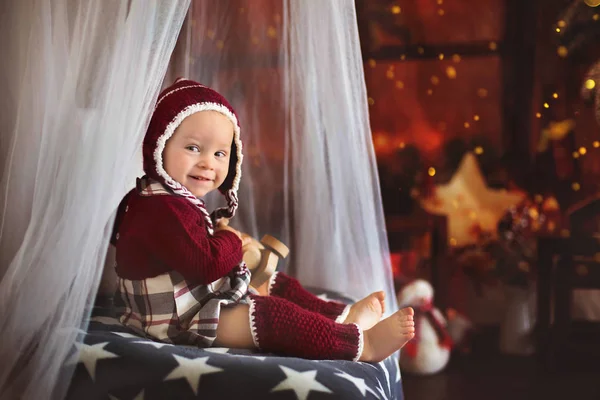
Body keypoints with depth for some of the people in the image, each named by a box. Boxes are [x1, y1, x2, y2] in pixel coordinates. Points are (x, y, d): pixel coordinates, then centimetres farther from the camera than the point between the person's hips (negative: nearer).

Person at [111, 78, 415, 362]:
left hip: (210, 295, 12)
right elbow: (207, 263, -33)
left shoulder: (175, 198, 9)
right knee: (271, 314, -21)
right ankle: (361, 345, -16)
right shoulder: (162, 209, -27)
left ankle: (341, 317, 16)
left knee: (279, 285, 16)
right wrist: (231, 239, -13)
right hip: (182, 320, -12)